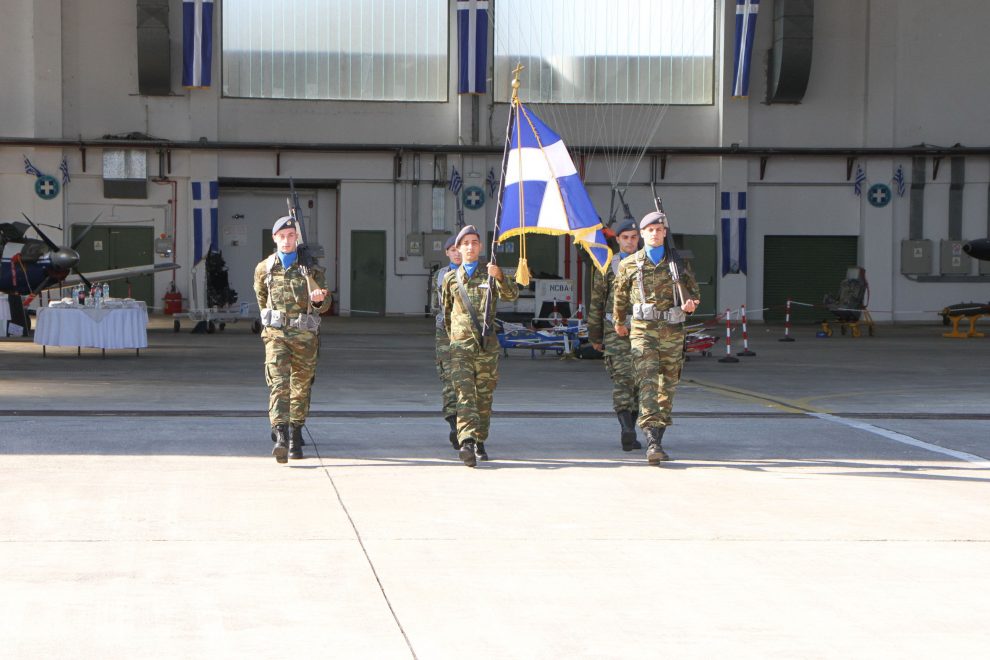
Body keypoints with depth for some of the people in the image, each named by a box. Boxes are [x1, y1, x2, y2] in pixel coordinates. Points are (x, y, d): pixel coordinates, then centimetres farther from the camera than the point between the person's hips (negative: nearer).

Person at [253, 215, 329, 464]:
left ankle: (296, 437, 25)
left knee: (301, 387, 10)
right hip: (275, 334, 0)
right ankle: (280, 438, -26)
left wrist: (318, 300, -22)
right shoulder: (264, 269, 4)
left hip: (304, 335, 0)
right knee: (278, 384, -15)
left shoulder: (311, 267, 0)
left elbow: (324, 304, 0)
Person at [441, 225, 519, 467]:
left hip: (487, 346, 1)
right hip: (460, 345, -1)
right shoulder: (450, 279, 12)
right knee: (465, 394, -15)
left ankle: (480, 442, 19)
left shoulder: (490, 276, 9)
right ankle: (467, 442, -29)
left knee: (484, 396, 6)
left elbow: (511, 295, -9)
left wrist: (500, 277, -27)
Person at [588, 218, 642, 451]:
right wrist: (595, 336, 7)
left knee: (639, 381, 5)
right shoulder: (607, 267, 6)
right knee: (622, 378, -16)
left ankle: (629, 434, 15)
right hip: (615, 330, -3)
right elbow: (596, 303, 9)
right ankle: (627, 429, -28)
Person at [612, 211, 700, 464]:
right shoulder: (629, 265, 5)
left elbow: (693, 289, 17)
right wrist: (619, 322, 29)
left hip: (672, 331, 3)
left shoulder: (677, 262, 9)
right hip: (643, 330, -3)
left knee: (668, 386, 8)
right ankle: (652, 442, -27)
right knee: (647, 383, -16)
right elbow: (620, 295, 19)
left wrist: (691, 302, -6)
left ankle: (658, 439, 21)